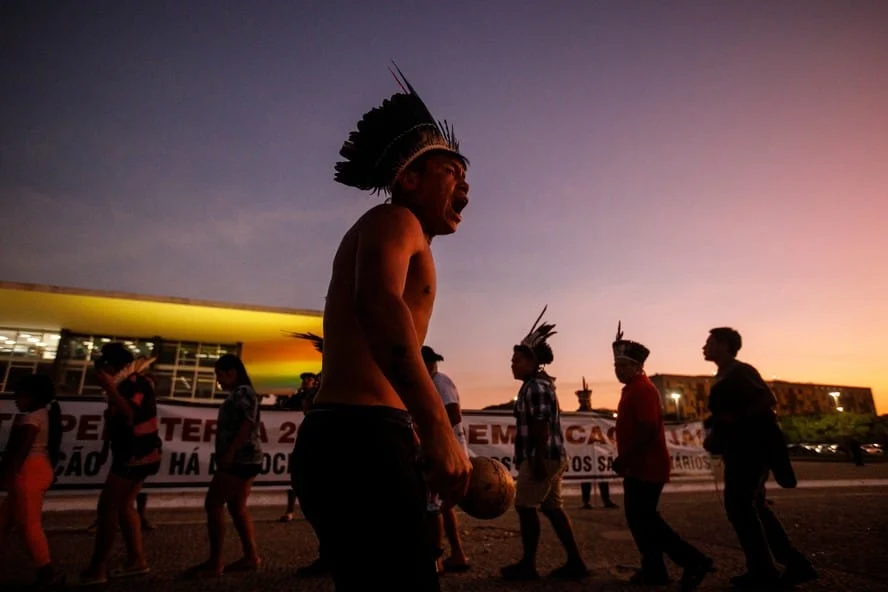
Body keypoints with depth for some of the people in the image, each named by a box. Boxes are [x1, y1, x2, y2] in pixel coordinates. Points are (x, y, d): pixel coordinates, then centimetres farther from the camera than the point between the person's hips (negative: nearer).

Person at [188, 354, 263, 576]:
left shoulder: (243, 392, -12)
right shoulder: (237, 394, 19)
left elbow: (247, 426, -21)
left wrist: (229, 454, -22)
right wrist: (227, 456, 18)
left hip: (240, 459, -10)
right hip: (241, 459, 10)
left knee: (213, 504, -6)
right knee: (237, 508, 11)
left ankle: (215, 562, 1)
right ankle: (251, 557, 15)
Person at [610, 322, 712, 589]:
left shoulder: (643, 390, -18)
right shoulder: (632, 388, 14)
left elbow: (647, 430, -26)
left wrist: (623, 458, -22)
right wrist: (625, 460, 20)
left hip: (647, 468, -10)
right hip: (639, 467, 10)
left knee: (643, 520, -5)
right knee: (640, 518, 14)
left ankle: (694, 561, 3)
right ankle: (654, 570, 23)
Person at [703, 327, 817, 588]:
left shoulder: (740, 372, -11)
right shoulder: (724, 377, 16)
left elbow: (767, 400, -20)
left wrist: (734, 421, -20)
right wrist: (714, 427, 5)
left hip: (751, 447, -10)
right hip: (741, 449, 10)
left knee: (739, 505, -6)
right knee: (752, 506, 14)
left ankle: (763, 570, 5)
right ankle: (795, 563, 21)